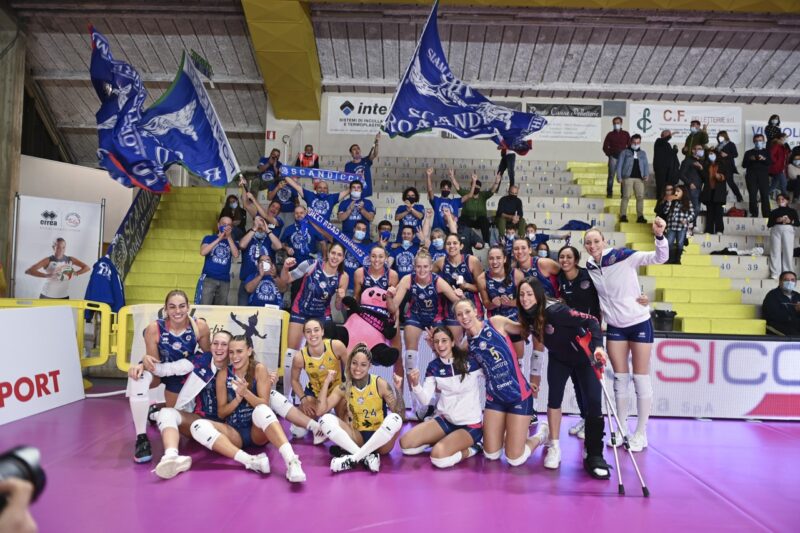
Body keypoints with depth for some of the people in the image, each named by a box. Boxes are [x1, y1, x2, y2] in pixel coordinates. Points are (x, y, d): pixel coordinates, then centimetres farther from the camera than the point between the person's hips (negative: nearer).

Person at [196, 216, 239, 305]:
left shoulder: (233, 242, 16)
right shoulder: (209, 238, 12)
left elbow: (236, 255, -4)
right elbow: (203, 252, -6)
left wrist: (229, 237, -5)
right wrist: (219, 239, -5)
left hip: (224, 281, 2)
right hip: (208, 278, -2)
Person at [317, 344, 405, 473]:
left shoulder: (380, 384, -8)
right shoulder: (343, 388, -1)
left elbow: (399, 413, -13)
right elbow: (320, 411, -12)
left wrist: (398, 390, -27)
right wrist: (326, 382, -12)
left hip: (380, 441, -2)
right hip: (357, 439, 2)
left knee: (394, 418, -32)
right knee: (326, 419, -19)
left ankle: (353, 458, -28)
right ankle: (367, 456, -28)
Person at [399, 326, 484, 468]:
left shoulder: (471, 360, -14)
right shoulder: (433, 366, -2)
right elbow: (425, 400, -5)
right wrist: (415, 384, -24)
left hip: (471, 424, -5)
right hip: (445, 420, 5)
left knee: (438, 456, -28)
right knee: (405, 444, -5)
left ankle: (472, 448, -1)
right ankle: (444, 440, 13)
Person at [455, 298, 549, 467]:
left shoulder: (496, 322, -10)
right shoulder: (467, 343, 1)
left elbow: (525, 329, 0)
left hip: (519, 394, -4)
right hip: (494, 397, 5)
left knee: (515, 459, 0)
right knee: (491, 455, 10)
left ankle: (540, 435, 28)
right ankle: (510, 434, 40)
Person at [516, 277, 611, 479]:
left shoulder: (554, 311, -34)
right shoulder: (527, 316, -15)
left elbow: (591, 321, -36)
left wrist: (598, 346, -47)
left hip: (584, 356, -5)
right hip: (558, 358, 5)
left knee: (593, 403, -10)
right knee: (554, 398, -7)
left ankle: (594, 455, 3)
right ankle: (554, 448, 9)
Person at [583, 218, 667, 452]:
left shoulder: (623, 256, -14)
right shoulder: (589, 268, -1)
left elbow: (660, 258, -20)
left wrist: (659, 235, -37)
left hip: (639, 323, -4)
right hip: (615, 327, 4)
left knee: (641, 379, 3)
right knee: (620, 379, 9)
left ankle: (641, 433, 15)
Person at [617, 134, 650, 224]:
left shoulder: (643, 153, 19)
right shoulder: (625, 152, 9)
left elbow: (645, 165, 14)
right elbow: (619, 164, 4)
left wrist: (646, 175, -5)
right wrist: (619, 177, -6)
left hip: (639, 178, 3)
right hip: (628, 177, -3)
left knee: (640, 197, -3)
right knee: (626, 196, -10)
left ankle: (640, 216, -1)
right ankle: (623, 215, -10)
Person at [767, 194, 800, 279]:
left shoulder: (792, 211, 14)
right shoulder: (773, 212, 14)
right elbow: (768, 224, 7)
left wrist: (791, 221, -11)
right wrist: (777, 220, -9)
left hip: (788, 230, 0)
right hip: (776, 230, 0)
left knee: (788, 252, -5)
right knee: (776, 251, -5)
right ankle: (775, 273, -6)